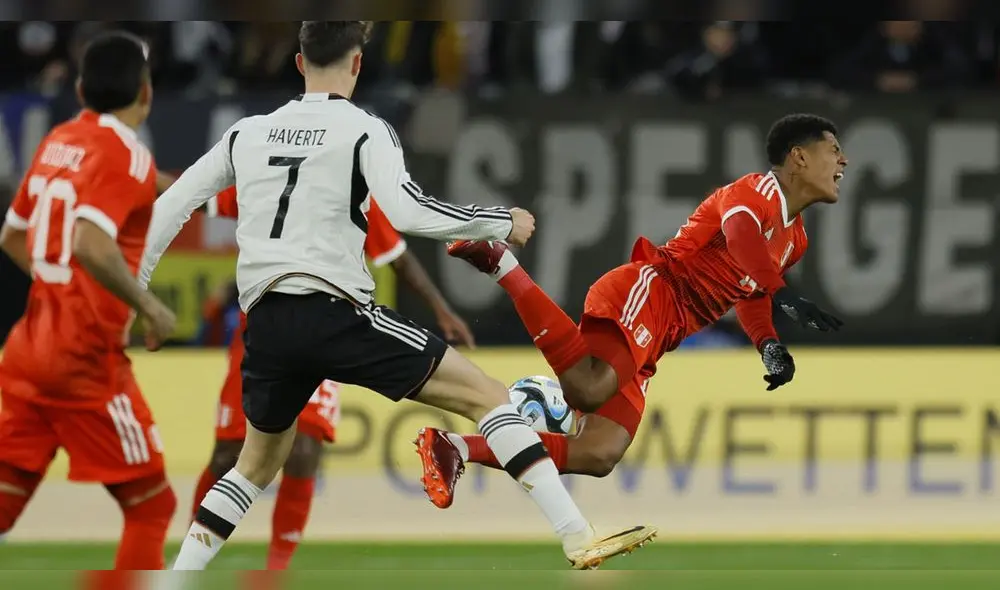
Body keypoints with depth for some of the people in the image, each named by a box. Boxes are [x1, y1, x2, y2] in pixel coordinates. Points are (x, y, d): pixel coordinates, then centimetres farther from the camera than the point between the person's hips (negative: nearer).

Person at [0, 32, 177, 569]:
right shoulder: (126, 152, -13)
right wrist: (149, 307, -18)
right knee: (150, 504, 4)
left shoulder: (57, 141, 10)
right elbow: (91, 244, -28)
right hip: (86, 360, -7)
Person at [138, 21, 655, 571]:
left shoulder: (247, 133, 16)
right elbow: (407, 212, -15)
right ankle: (579, 538, -14)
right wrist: (502, 222, -3)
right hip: (335, 314, -5)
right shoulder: (364, 131, 0)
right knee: (487, 396, -2)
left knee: (258, 464, 28)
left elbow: (170, 207, 16)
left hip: (265, 328, 5)